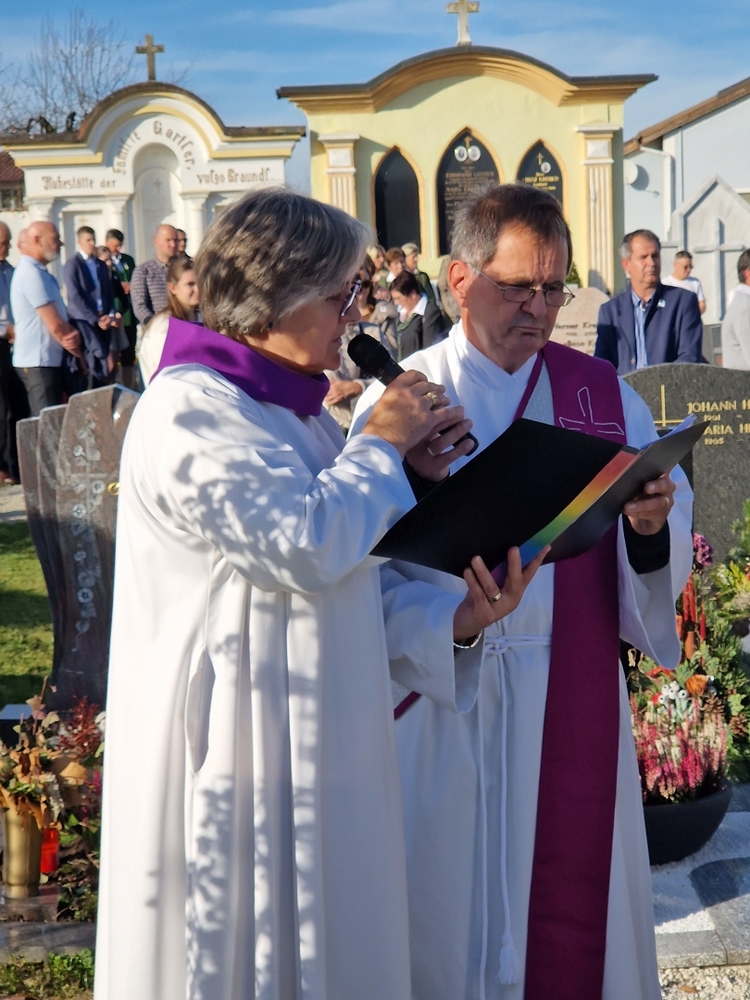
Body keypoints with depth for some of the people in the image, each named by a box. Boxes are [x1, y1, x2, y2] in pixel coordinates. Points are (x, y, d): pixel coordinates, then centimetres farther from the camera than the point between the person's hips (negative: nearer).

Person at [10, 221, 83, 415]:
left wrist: (73, 334, -8)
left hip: (51, 361, 10)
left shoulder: (38, 272, 15)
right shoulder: (32, 274, -17)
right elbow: (56, 325, -19)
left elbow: (59, 318, 14)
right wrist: (79, 354, -5)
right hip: (39, 363, -10)